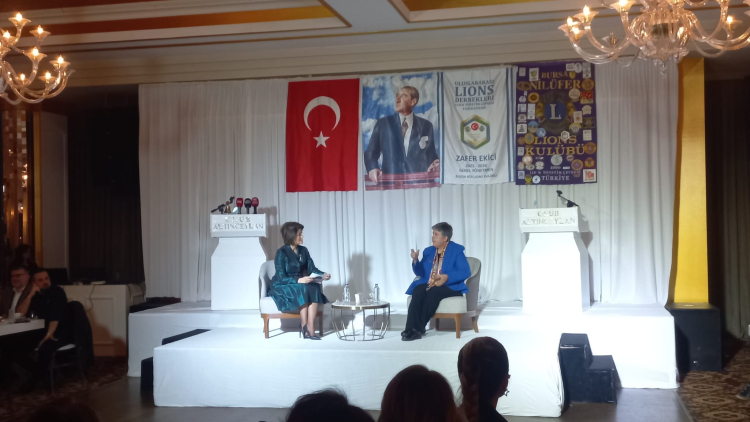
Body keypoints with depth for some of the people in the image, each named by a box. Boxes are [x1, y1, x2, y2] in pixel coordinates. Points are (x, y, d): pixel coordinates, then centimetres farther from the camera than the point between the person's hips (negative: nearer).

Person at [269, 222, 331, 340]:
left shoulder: (303, 250, 4)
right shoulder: (281, 252, -15)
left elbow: (312, 269, 2)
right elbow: (281, 278, -21)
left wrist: (323, 274, -20)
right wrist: (298, 280, -36)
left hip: (301, 284, 5)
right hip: (282, 287, -5)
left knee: (314, 288, -27)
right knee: (303, 289, -35)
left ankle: (310, 328, -32)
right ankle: (304, 325, -22)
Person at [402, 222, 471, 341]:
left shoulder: (456, 250, -1)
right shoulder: (428, 251, 15)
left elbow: (465, 272, -11)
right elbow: (421, 273, 16)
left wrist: (447, 277, -25)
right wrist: (415, 260, -4)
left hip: (450, 286, -4)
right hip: (428, 285, 5)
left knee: (433, 292, -36)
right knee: (417, 291, -30)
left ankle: (419, 329, -31)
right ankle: (412, 328, -36)